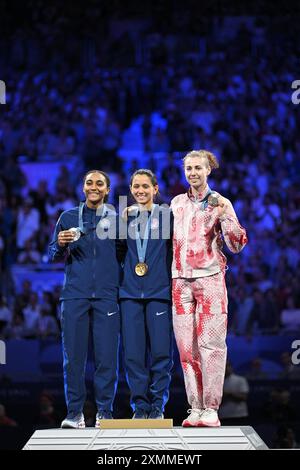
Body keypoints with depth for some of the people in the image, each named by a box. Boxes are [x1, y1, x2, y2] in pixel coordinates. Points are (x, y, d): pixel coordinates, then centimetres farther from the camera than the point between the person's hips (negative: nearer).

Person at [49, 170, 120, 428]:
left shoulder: (116, 219, 10)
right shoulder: (69, 217, 11)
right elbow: (54, 255, 13)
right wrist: (61, 244, -9)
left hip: (107, 295, 0)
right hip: (75, 293, 0)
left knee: (107, 356, -4)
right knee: (73, 355, -1)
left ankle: (105, 412, 5)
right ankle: (75, 413, 6)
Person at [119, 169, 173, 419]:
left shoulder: (166, 215, 4)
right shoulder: (126, 217, 13)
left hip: (159, 292, -3)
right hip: (130, 292, 3)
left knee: (161, 352, -3)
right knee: (133, 353, 1)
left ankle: (157, 405, 8)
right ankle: (140, 405, 11)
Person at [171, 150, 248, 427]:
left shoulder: (220, 204, 3)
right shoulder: (177, 203, 16)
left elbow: (236, 246, -2)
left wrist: (225, 216, -14)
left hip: (209, 279, -4)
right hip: (180, 281, 4)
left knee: (211, 344, -9)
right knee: (187, 347, 0)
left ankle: (211, 409, -7)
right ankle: (195, 408, 4)